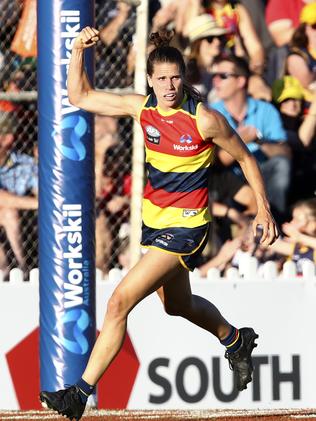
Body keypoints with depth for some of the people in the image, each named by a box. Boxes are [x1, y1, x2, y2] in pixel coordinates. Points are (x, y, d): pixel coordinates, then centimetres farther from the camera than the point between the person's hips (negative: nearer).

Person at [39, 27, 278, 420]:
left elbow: (245, 158, -5)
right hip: (154, 218, 7)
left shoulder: (204, 120, -19)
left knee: (120, 301, -16)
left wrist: (263, 208, 1)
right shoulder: (143, 107, -5)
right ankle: (236, 341, 57)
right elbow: (80, 97, 0)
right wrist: (78, 51, -13)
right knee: (178, 305, 28)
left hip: (185, 226, -7)